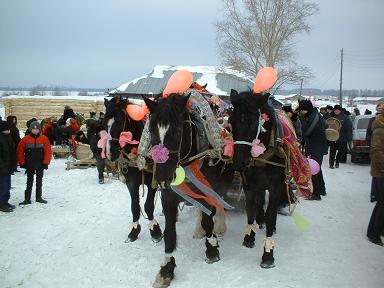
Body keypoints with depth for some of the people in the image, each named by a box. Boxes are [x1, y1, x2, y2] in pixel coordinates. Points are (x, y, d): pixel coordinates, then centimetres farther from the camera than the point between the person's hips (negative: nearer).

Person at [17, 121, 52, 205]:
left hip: (40, 165, 1)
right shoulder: (25, 139, -5)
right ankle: (27, 199, 11)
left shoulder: (44, 139, -5)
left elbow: (48, 151, -5)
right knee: (29, 182, 6)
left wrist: (46, 162, -9)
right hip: (29, 165, -1)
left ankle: (39, 197, 23)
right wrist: (22, 163, -4)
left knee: (39, 182, 12)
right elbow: (20, 151, -1)